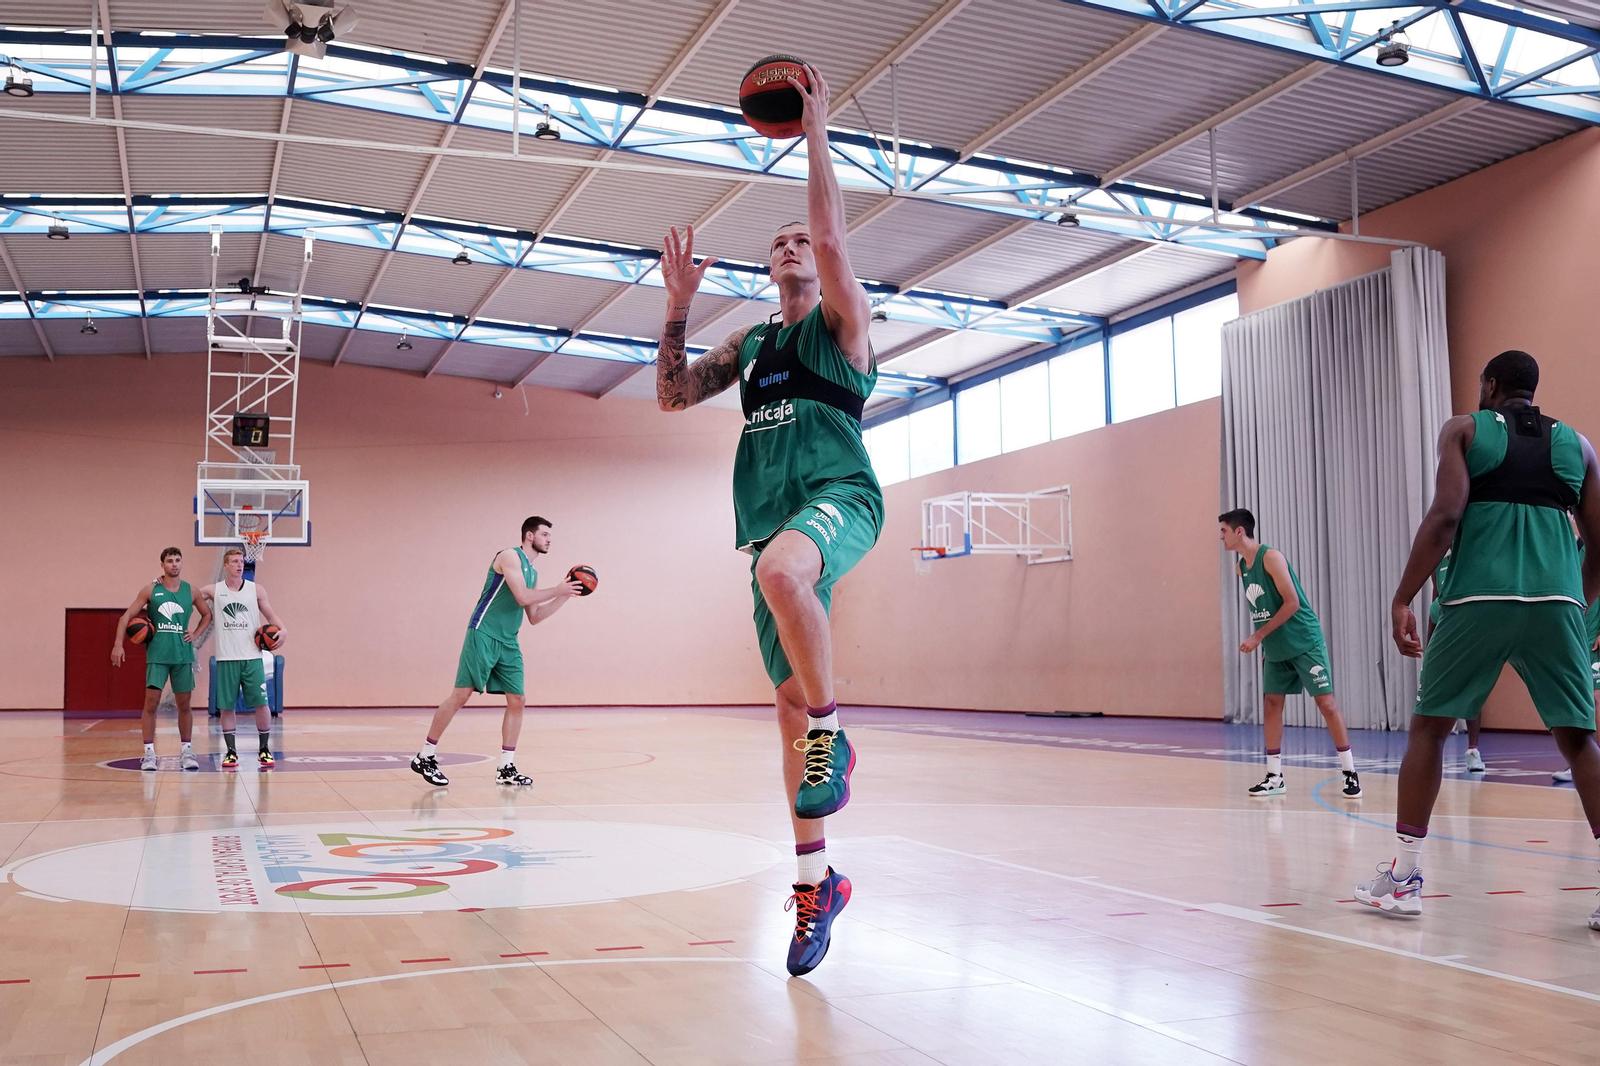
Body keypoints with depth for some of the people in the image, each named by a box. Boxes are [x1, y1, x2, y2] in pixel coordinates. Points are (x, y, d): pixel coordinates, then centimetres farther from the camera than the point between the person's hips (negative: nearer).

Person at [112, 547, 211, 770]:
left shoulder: (190, 591, 6)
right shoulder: (151, 590, -1)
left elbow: (207, 614, 20)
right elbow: (127, 616, 0)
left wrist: (195, 634, 5)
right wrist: (118, 644, -10)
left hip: (183, 654, 2)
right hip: (157, 654, -2)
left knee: (184, 703, 7)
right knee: (151, 701, -7)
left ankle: (187, 751, 14)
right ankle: (149, 753, -1)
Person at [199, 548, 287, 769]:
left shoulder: (256, 590, 5)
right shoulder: (213, 591, 4)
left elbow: (270, 616, 8)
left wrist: (282, 630, -11)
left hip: (252, 657, 0)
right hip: (226, 659, 0)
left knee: (262, 703, -3)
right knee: (226, 707, 3)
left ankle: (264, 750, 10)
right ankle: (231, 752, 12)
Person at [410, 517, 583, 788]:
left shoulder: (532, 571, 19)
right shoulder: (510, 556, -6)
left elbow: (533, 617, 20)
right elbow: (522, 596, -18)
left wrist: (563, 597, 13)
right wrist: (557, 590, -10)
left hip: (509, 643, 9)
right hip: (484, 634, -9)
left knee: (516, 701, 1)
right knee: (461, 695, -9)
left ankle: (506, 768, 6)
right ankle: (425, 757, 0)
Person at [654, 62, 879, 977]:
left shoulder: (843, 319, 10)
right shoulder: (752, 344, 25)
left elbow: (832, 236, -7)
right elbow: (672, 395, 22)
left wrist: (816, 134, -2)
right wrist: (679, 306, 13)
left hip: (839, 496, -6)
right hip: (774, 517, 6)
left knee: (781, 567, -41)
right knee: (790, 699, 2)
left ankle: (833, 739, -24)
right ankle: (816, 881, 9)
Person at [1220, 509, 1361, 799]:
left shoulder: (1271, 557, -17)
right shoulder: (1241, 566, 7)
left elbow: (1292, 603, -21)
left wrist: (1257, 636, -21)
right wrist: (1263, 644, 11)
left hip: (1305, 642, -8)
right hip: (1275, 648, 8)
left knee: (1326, 702, -6)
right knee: (1271, 705, 4)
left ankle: (1350, 773, 2)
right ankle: (1274, 777, 9)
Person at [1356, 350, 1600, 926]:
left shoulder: (1464, 429, 10)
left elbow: (1445, 517, -5)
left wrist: (1402, 599, -3)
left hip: (1479, 599, -2)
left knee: (1428, 726, 10)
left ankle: (1403, 877, 10)